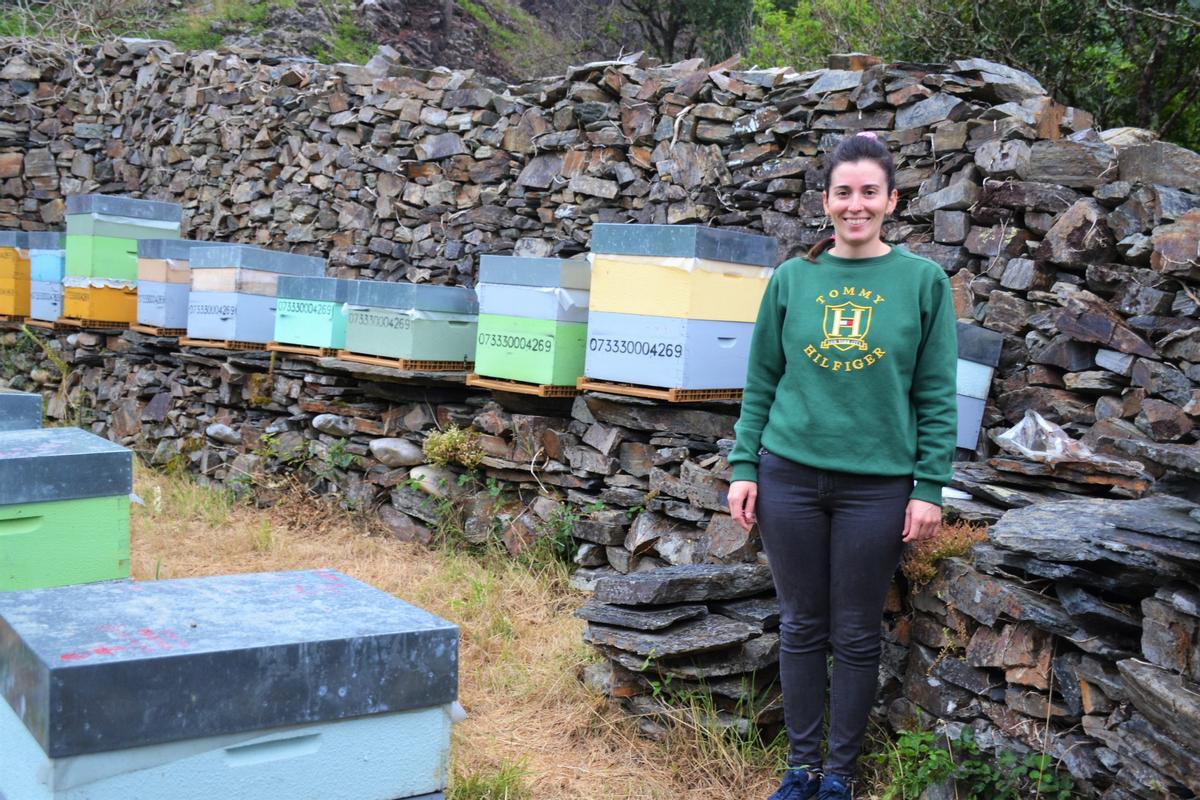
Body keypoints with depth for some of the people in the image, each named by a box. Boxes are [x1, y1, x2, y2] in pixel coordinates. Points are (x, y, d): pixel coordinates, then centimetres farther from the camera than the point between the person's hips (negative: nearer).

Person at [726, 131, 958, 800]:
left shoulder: (923, 281, -1)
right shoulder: (792, 278, 4)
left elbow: (937, 394, -1)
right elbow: (762, 381, 7)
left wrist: (929, 487, -5)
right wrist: (744, 468, 2)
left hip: (878, 482, -1)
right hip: (790, 474, 2)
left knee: (856, 636, 8)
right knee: (801, 627, 10)